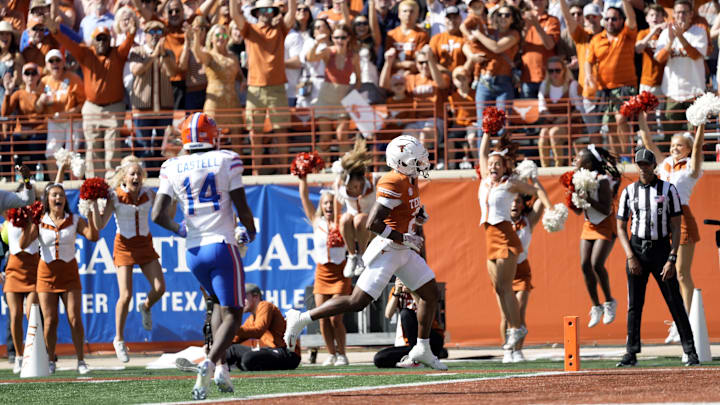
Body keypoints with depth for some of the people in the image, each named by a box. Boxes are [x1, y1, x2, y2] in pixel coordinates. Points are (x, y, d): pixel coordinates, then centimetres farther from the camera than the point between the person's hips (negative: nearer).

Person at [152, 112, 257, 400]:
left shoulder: (173, 168, 3)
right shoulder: (226, 160, -3)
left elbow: (158, 214, -4)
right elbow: (242, 208, -4)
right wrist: (250, 232, 16)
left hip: (193, 251, 4)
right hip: (222, 246, -4)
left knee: (220, 303, 25)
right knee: (232, 314, -1)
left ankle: (221, 368, 11)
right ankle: (210, 363, -27)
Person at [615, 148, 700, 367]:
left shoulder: (668, 190, 1)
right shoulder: (629, 191, 7)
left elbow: (676, 227, -1)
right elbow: (621, 227, 7)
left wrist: (672, 258, -11)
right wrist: (631, 256, -6)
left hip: (661, 248, -2)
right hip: (636, 249, 2)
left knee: (675, 301, -4)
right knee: (634, 304, 2)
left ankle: (690, 351, 0)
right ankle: (631, 353, 6)